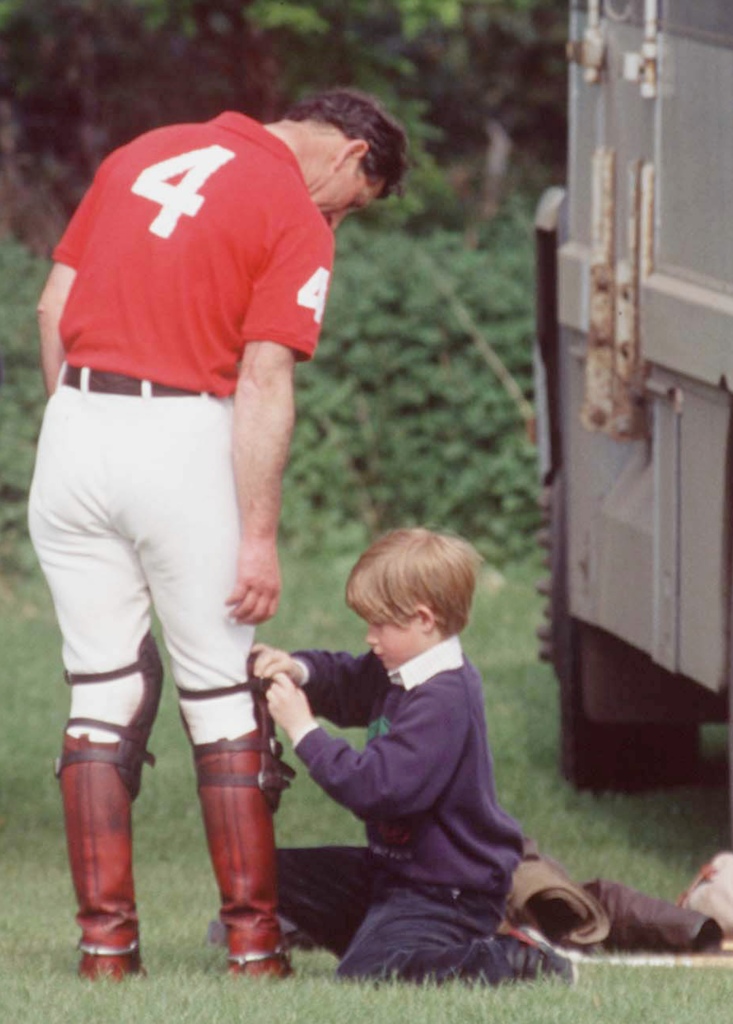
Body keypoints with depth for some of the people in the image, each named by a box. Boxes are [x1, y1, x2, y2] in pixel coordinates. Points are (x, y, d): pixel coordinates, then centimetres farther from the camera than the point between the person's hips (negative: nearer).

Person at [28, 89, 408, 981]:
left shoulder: (142, 154, 14)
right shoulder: (295, 220, -5)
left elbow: (53, 309, 12)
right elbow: (264, 383, -13)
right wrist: (259, 536, -12)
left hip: (76, 430, 5)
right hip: (182, 440, -5)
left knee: (102, 692, 8)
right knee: (222, 694, 5)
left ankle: (104, 940, 6)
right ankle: (252, 941, 7)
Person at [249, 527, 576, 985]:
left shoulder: (444, 701, -26)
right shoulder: (399, 673, 6)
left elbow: (377, 787, -32)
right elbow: (345, 681, 25)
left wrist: (304, 730, -25)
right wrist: (298, 669, 2)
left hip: (451, 892, -10)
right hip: (395, 869, 10)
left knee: (364, 972, -28)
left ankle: (512, 960, -13)